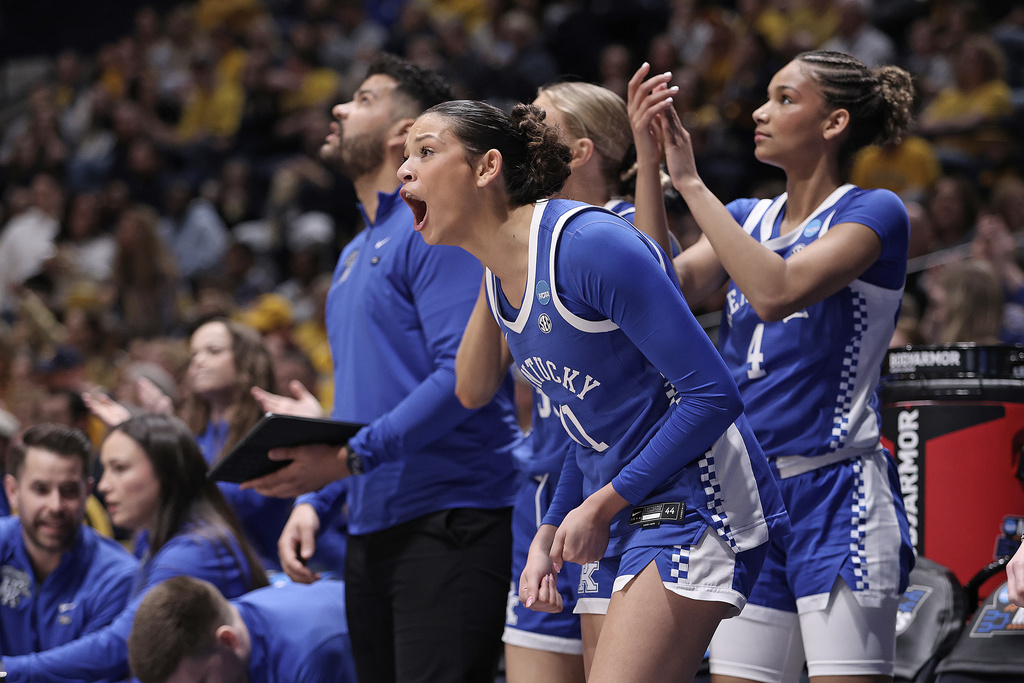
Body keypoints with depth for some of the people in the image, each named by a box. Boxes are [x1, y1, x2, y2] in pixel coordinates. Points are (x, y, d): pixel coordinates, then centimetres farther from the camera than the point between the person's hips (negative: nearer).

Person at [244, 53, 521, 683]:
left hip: (449, 521, -9)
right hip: (372, 534, 9)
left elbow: (464, 371, -17)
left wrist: (350, 457, -20)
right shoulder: (355, 255, 23)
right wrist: (315, 500, 12)